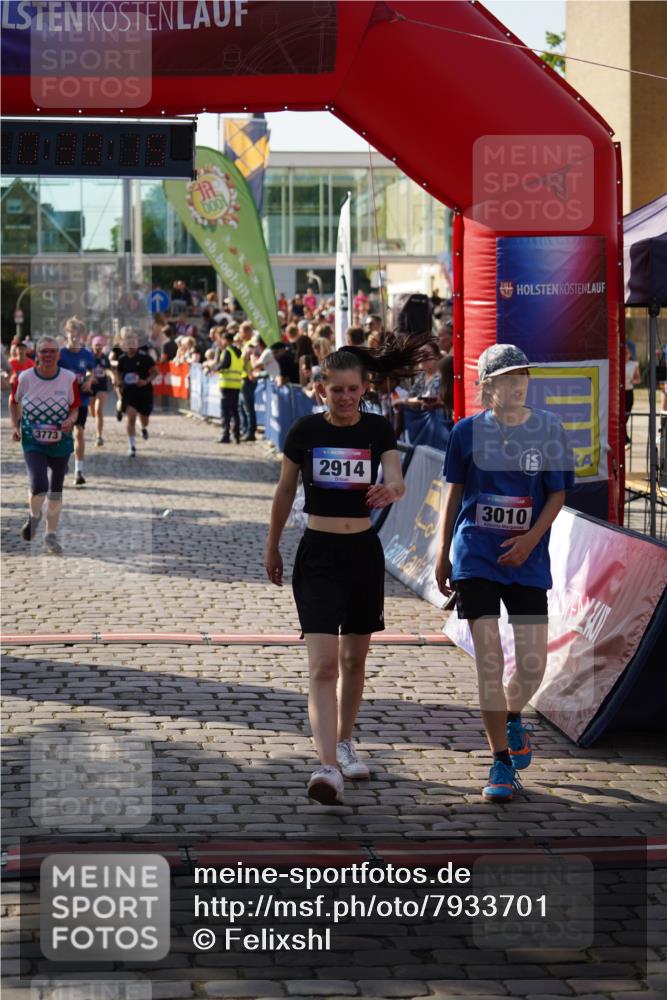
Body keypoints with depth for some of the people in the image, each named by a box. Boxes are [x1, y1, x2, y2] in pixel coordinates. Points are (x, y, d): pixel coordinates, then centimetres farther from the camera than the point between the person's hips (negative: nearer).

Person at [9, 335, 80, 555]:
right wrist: (15, 426, -1)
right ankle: (34, 516, 14)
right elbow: (13, 402, 9)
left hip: (60, 440, 2)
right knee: (38, 484, -20)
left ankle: (51, 535, 27)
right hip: (33, 440, -2)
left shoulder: (69, 378, -9)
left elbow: (75, 408, 3)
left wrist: (70, 420, -17)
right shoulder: (24, 378, -9)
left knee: (56, 491, 10)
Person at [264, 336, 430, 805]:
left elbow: (396, 480, -12)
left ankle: (344, 742, 36)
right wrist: (273, 548, 15)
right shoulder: (305, 431, -4)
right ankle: (328, 766, -23)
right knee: (323, 664, -13)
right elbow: (285, 491, 7)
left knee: (354, 659, 15)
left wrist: (391, 490, -37)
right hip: (318, 553, -2)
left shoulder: (378, 429, 0)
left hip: (364, 550, 2)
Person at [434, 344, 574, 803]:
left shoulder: (549, 429, 0)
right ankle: (501, 762, 2)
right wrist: (442, 554, 12)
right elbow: (454, 491, 10)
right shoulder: (468, 431, 0)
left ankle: (512, 717, 36)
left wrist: (531, 538, -11)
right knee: (489, 659, -7)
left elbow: (558, 493, 4)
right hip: (475, 558, -1)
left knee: (533, 664, 2)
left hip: (527, 559, 1)